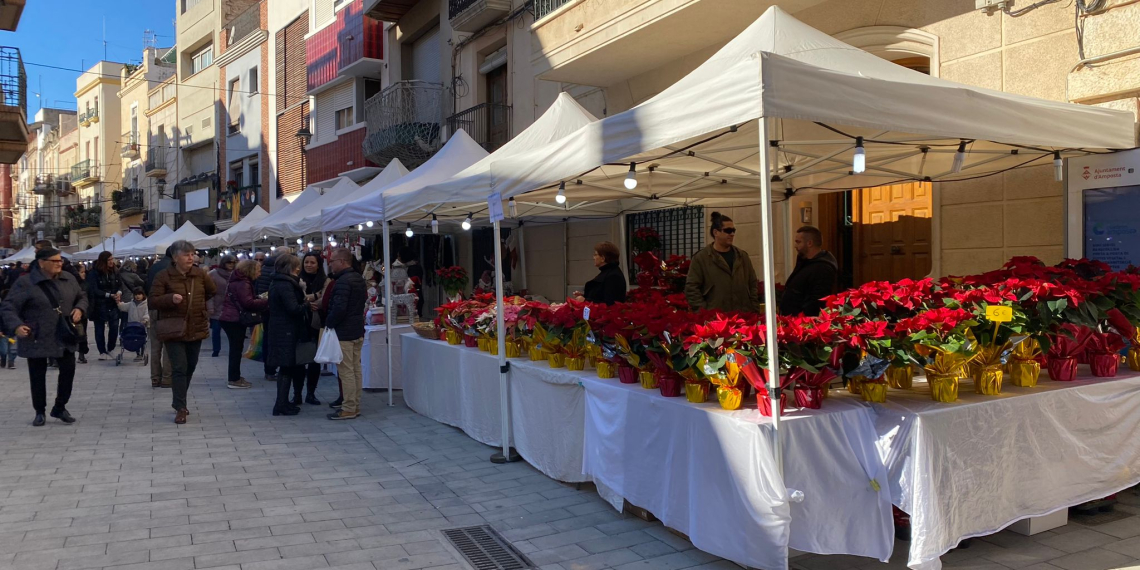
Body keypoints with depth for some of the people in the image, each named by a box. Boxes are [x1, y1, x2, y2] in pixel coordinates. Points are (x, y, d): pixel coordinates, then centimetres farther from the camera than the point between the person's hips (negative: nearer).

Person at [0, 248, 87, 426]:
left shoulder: (69, 279, 4)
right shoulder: (25, 283, -12)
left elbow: (82, 297, 18)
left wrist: (80, 309, -3)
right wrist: (16, 326, -29)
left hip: (64, 337, 4)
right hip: (36, 340, -4)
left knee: (68, 371, 4)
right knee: (38, 376, 7)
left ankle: (60, 408, 22)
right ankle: (39, 412, 23)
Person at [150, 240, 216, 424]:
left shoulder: (199, 274, 2)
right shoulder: (163, 276, -9)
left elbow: (212, 291, 19)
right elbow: (153, 300, -10)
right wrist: (171, 299, -26)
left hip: (196, 328, 5)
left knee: (190, 367, 14)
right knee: (179, 368, -8)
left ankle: (178, 402, 31)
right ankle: (180, 408, -3)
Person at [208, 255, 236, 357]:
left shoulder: (235, 274, 4)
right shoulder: (213, 274, -3)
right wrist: (210, 307, -13)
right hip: (217, 308, -1)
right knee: (216, 330, 6)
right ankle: (216, 350, 17)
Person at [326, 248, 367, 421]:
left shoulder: (343, 281, -18)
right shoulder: (359, 279, 13)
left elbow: (339, 308, -25)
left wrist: (329, 323, -11)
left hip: (344, 333, -10)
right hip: (358, 331, 10)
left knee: (346, 371, -5)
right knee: (356, 370, 12)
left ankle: (349, 409, 0)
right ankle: (355, 406, 19)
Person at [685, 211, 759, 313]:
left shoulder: (742, 256, 16)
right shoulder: (701, 258, 0)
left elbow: (752, 285, 17)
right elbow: (691, 288, -5)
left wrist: (754, 311, 7)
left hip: (743, 317, 5)